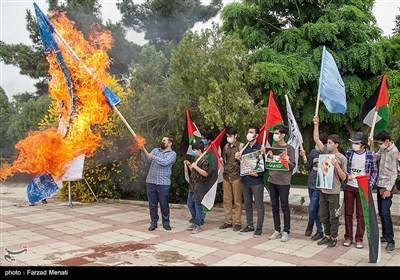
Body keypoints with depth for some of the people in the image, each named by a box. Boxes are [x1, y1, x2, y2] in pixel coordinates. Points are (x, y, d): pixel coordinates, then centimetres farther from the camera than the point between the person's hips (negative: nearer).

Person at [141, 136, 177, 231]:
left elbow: (165, 162, -17)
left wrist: (152, 156, -19)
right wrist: (143, 150, -19)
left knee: (164, 205, 4)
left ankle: (166, 223, 19)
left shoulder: (172, 154, 0)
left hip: (163, 183, -3)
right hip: (150, 182, 4)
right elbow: (147, 158, -1)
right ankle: (153, 223, 20)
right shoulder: (155, 150, 14)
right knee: (152, 204, 8)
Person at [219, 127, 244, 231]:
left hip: (236, 176, -6)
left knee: (237, 201, 0)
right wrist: (221, 161, 8)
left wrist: (238, 157, -19)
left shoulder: (240, 146, -3)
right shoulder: (226, 146, 15)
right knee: (226, 200, 9)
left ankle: (238, 223, 8)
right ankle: (228, 221, 18)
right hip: (226, 176, 6)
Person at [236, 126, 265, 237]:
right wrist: (238, 158, 0)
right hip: (245, 180, 7)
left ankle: (259, 228, 8)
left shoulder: (260, 148, -8)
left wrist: (257, 173, -23)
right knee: (247, 204, 14)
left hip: (256, 181, -7)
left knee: (259, 205, 1)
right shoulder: (245, 148, 13)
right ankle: (249, 225, 25)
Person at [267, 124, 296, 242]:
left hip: (283, 182, -6)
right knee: (274, 206, 11)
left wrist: (288, 161, -28)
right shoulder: (273, 147, 11)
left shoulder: (289, 148, -5)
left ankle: (286, 232, 11)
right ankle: (277, 231, 20)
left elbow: (293, 166, -8)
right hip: (272, 180, 6)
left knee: (284, 207, 1)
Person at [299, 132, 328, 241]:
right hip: (311, 184, 5)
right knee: (316, 208, 13)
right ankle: (319, 231, 26)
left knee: (312, 208, -6)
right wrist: (304, 157, -2)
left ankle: (310, 224, 24)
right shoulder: (313, 152, 6)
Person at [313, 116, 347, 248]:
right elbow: (316, 139, 6)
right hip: (323, 190, 6)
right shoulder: (326, 152, 5)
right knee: (324, 215, 14)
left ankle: (334, 238, 16)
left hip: (333, 192, -5)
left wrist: (336, 165, -21)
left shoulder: (342, 158, -8)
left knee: (333, 217, 4)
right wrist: (316, 124, 0)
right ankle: (327, 236, 27)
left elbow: (344, 177, -9)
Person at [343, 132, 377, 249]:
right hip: (349, 187, 2)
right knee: (348, 213, 8)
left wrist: (370, 186, -8)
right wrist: (347, 176, -9)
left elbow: (374, 172, 1)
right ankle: (348, 237, 19)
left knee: (361, 214, 4)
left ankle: (359, 239, 15)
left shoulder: (370, 155, -6)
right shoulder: (348, 153, -1)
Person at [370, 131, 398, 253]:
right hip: (380, 184, 8)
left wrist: (389, 189, -20)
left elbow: (394, 173, -18)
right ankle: (385, 235, 23)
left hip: (387, 186, -8)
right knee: (381, 212, 12)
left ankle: (390, 241, -7)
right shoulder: (383, 149, 8)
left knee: (385, 213, -13)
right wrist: (371, 146, 4)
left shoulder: (393, 151, -16)